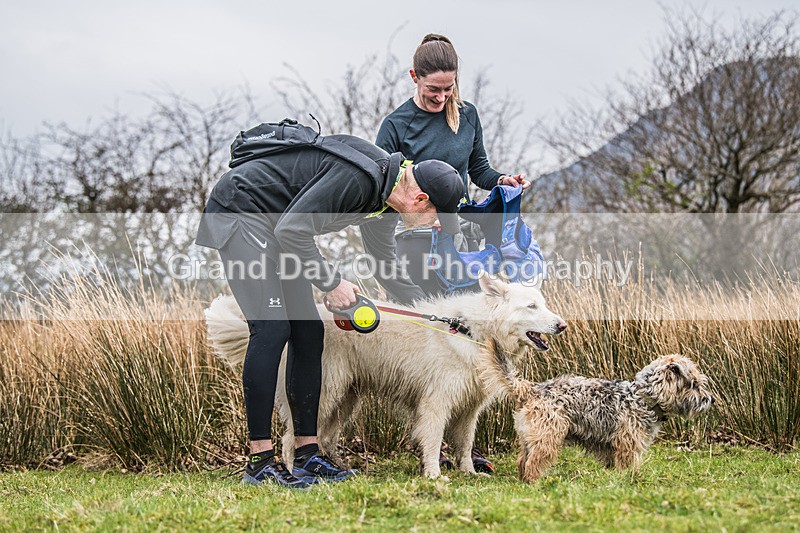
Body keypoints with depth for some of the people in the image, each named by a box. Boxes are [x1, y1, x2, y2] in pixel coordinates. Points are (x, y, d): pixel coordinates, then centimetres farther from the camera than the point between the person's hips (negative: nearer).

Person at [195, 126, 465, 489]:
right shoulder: (358, 176, -27)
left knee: (308, 333, 4)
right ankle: (260, 462, -15)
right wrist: (331, 283, -20)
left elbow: (387, 268, 20)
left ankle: (307, 455, 7)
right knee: (271, 328, -18)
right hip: (240, 212, -10)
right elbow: (291, 229, -29)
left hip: (276, 225, 10)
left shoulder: (384, 201, 4)